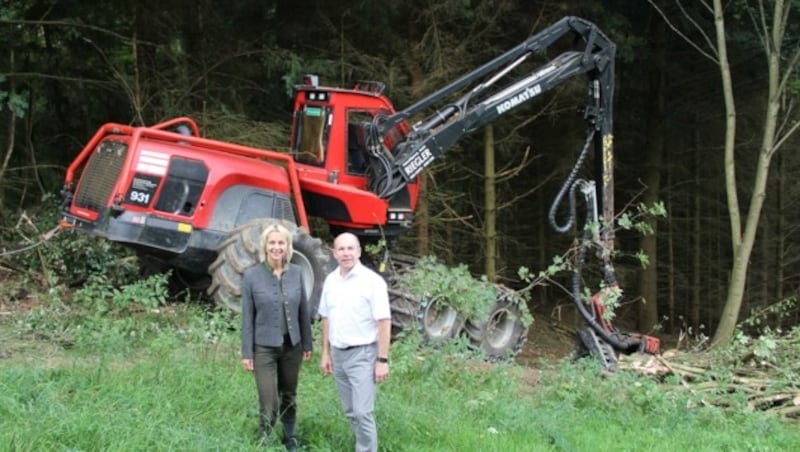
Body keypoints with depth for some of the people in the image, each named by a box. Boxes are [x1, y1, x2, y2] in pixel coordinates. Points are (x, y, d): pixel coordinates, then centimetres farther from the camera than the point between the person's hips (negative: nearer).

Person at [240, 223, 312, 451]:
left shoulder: (296, 273, -1)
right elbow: (247, 317, -7)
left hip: (292, 345, 3)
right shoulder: (251, 275, -10)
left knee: (289, 396, 18)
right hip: (264, 347, -3)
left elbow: (304, 311, 7)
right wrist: (246, 352, -7)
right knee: (269, 404, -7)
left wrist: (307, 343, 8)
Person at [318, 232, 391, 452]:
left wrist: (383, 360, -17)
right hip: (338, 354, 6)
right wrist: (325, 353, 13)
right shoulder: (330, 280, 6)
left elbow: (384, 322, -14)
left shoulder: (372, 281, -13)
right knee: (351, 412, 13)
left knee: (363, 412, -10)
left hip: (363, 354, -6)